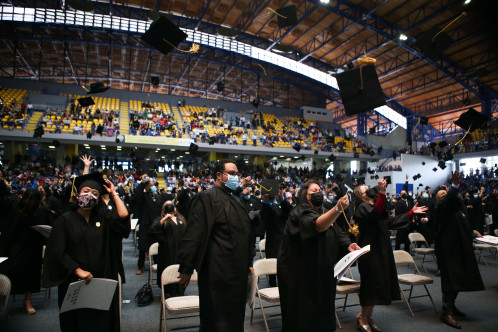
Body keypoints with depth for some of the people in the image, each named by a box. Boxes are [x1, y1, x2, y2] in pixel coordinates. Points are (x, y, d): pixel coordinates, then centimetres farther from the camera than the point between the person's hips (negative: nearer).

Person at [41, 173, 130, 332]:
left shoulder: (103, 216, 2)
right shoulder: (66, 220, -4)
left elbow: (124, 217, -16)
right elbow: (57, 251, -8)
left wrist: (114, 194, -8)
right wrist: (78, 270, -17)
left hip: (102, 282, 2)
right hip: (74, 283, -1)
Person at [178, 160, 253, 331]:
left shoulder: (235, 199, 15)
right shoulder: (206, 197, -12)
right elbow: (193, 234, -17)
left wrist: (248, 262, 21)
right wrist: (186, 268, -18)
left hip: (238, 271, 9)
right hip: (217, 272, -8)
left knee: (236, 318, 19)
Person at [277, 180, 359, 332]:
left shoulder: (322, 213, 15)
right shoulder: (301, 212, -14)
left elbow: (336, 234, 12)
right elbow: (317, 226, -34)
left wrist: (347, 245, -8)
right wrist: (338, 208, -47)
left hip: (322, 272, 8)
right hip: (302, 273, -8)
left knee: (321, 309, 17)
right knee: (306, 315, 1)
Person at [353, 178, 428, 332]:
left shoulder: (376, 206, 18)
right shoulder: (362, 208, -11)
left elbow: (391, 222, 18)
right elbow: (374, 214, -33)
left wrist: (412, 212, 16)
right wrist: (382, 192, -41)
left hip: (381, 250, 9)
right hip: (370, 250, -9)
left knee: (379, 282, 13)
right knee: (372, 283, -4)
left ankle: (367, 316, 26)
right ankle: (363, 317, 13)